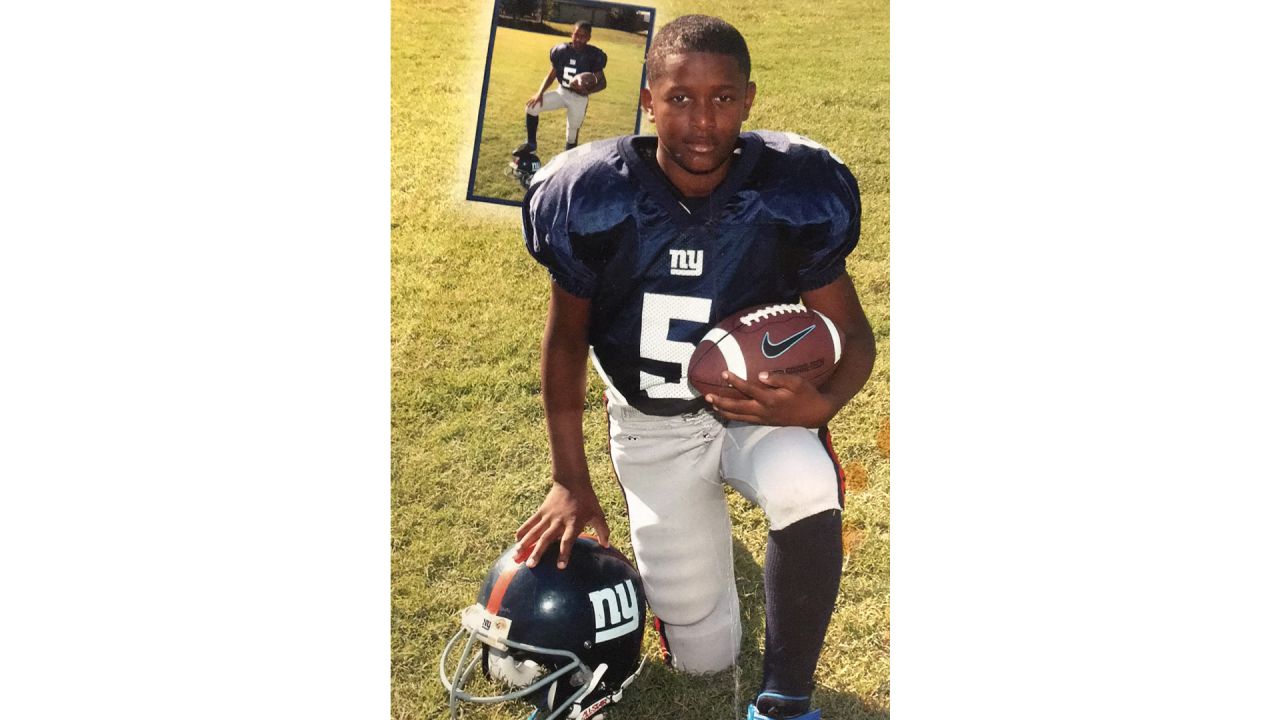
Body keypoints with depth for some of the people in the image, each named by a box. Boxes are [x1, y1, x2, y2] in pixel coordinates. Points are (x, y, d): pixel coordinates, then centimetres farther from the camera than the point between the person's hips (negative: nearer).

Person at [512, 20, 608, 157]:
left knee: (571, 137, 3)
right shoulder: (561, 51, -6)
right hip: (561, 92, 3)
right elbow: (551, 75, 4)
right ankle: (531, 145, 7)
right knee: (531, 107, -10)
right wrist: (539, 93, -12)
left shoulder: (594, 56, -15)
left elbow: (602, 82, -10)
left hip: (578, 98, -3)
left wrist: (587, 90, -31)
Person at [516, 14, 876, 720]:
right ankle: (692, 518, 36)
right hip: (651, 423, 1)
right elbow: (566, 338, -5)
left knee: (809, 495, -36)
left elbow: (851, 332, -9)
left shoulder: (795, 196, -19)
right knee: (704, 655, 4)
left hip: (760, 401, 0)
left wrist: (821, 403, -32)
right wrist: (570, 481, -5)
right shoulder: (594, 199, -19)